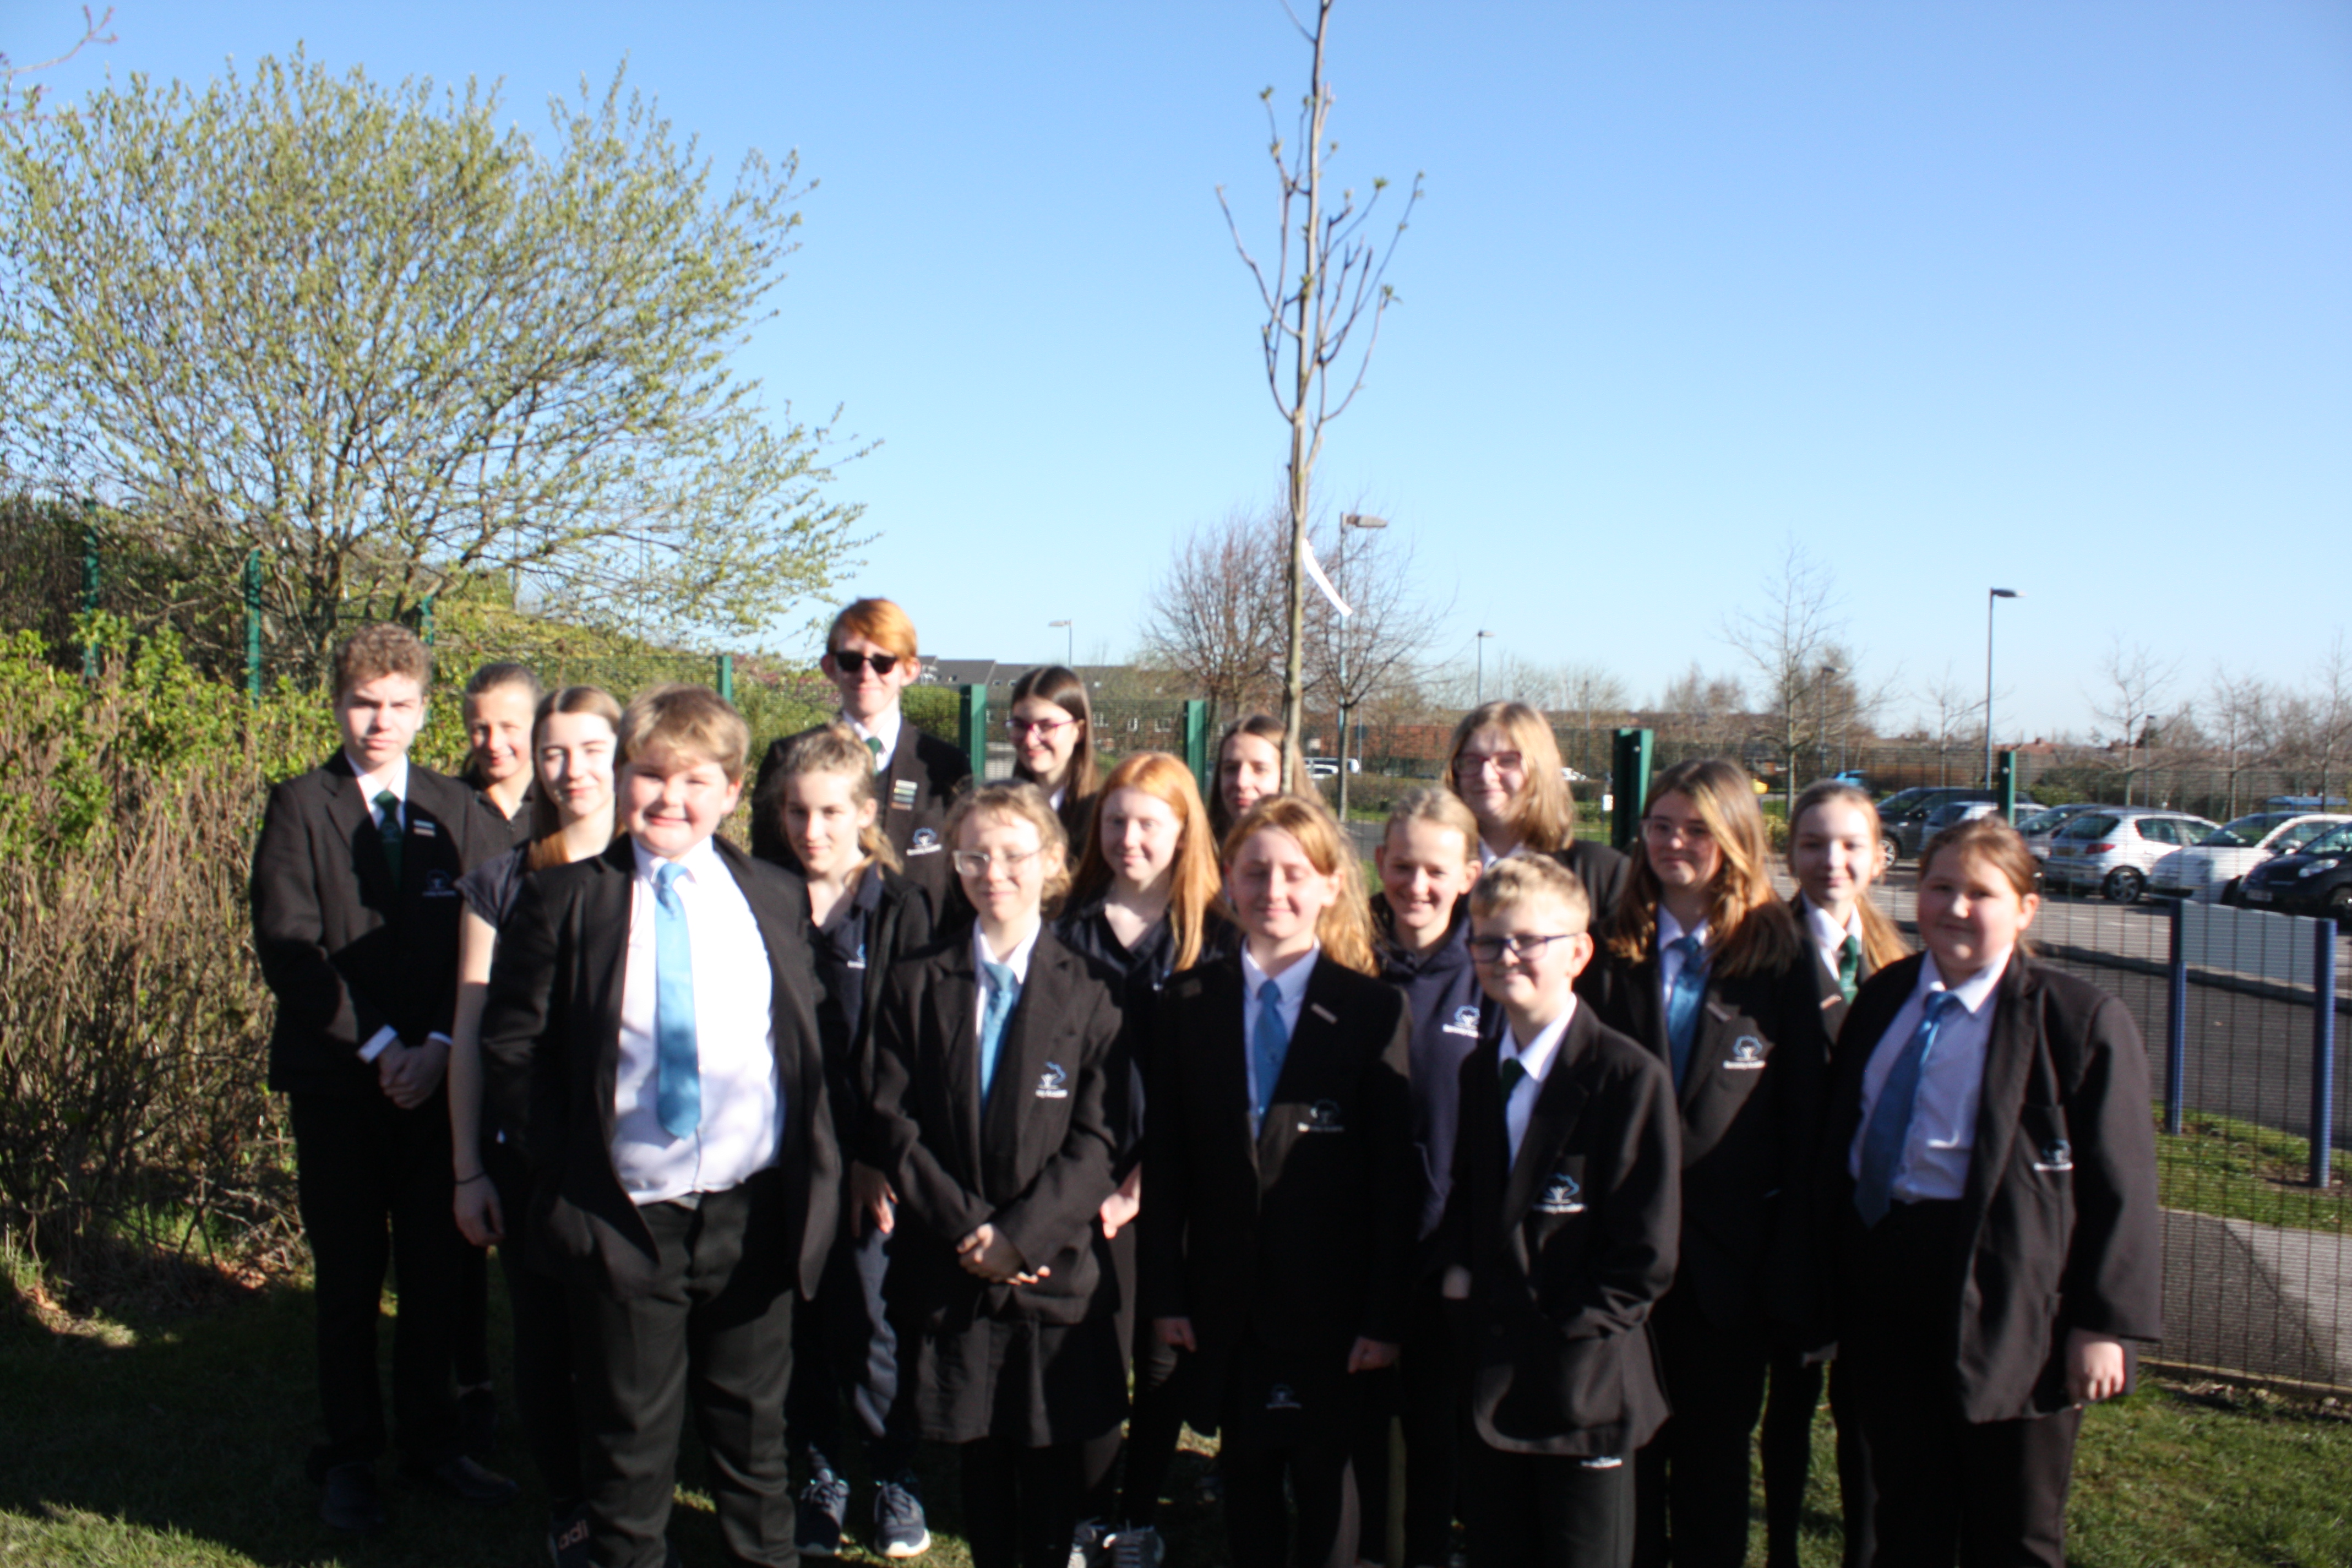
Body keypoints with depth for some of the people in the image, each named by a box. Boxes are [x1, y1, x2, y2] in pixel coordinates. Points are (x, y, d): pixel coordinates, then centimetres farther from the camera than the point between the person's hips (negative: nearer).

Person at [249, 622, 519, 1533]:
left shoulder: (456, 812, 7)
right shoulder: (300, 807, 0)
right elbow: (287, 947, -8)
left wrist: (439, 1045, -11)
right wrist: (374, 1045, -13)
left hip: (437, 1074, 2)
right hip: (336, 1081, -2)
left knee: (436, 1269, 7)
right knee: (348, 1276, 6)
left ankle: (431, 1441, 22)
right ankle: (349, 1457, 20)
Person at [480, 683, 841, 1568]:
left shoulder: (778, 900, 6)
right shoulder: (565, 900, -2)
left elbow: (814, 1040, 11)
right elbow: (510, 1047, 0)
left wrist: (815, 1171, 3)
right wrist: (564, 1164, -7)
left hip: (755, 1215, 2)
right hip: (624, 1219, -2)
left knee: (753, 1428, 17)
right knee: (631, 1438, 12)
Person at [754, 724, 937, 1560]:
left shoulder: (899, 908, -3)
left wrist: (879, 1156, -11)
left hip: (865, 1155, -2)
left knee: (864, 1316, 2)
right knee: (800, 1318, 10)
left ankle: (897, 1479, 22)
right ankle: (818, 1478, 28)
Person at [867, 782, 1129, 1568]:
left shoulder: (1088, 991, -2)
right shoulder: (916, 984, 3)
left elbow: (1096, 1138, -7)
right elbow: (894, 1124, -2)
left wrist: (1022, 1234, -16)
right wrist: (967, 1227, -12)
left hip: (1054, 1266, -1)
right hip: (951, 1268, 1)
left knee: (1049, 1462, 8)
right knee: (978, 1456, 11)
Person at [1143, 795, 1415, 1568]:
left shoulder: (1374, 1010, -6)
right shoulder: (1188, 1003, 1)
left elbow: (1395, 1176, -6)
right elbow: (1165, 1157, 2)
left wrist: (1384, 1316, -8)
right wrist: (1165, 1292, -1)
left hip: (1330, 1303, -2)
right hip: (1226, 1296, 2)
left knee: (1325, 1489, 11)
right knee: (1247, 1484, 15)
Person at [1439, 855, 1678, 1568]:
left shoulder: (1629, 1076, -14)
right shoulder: (1478, 1070, 8)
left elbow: (1645, 1256, -14)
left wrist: (1562, 1334, -15)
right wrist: (1459, 1275, 1)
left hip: (1584, 1393, -6)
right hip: (1488, 1382, 6)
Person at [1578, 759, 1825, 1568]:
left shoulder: (1779, 961, -1)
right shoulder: (1611, 953, 3)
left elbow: (1804, 1122, -3)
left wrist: (1788, 1269, -7)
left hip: (1729, 1259, -1)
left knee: (1715, 1462, 12)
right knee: (1626, 1453, 8)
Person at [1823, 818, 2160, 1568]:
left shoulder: (2080, 1020, -9)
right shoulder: (1883, 997, 8)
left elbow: (2119, 1187, -10)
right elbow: (1840, 1139, 14)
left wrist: (2103, 1324, -13)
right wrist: (1841, 1266, 11)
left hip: (2006, 1307, -5)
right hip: (1885, 1287, 5)